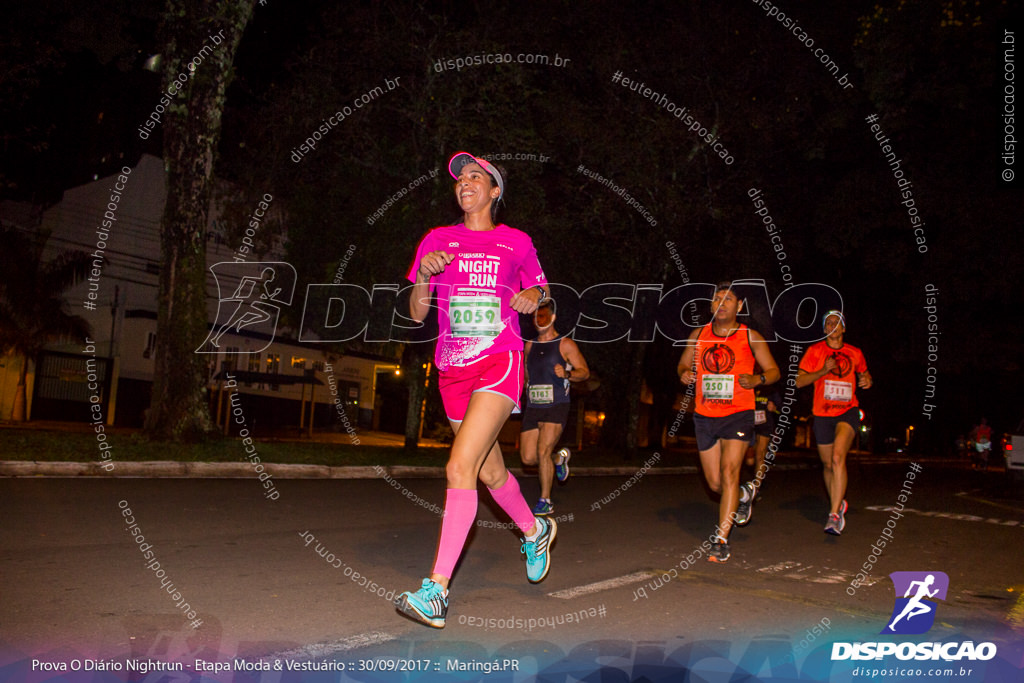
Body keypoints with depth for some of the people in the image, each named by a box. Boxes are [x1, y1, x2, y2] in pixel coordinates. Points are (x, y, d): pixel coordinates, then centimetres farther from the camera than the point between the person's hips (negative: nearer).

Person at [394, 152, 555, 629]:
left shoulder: (517, 242, 5)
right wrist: (423, 276, -12)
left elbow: (540, 288, 19)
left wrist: (531, 297, -4)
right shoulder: (437, 240, 9)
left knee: (460, 467, -19)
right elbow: (417, 313, 7)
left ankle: (436, 591, -16)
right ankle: (534, 530, 45)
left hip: (499, 363, -4)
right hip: (453, 371, 4)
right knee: (490, 472, 16)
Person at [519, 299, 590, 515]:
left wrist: (566, 374, -20)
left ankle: (546, 501, -3)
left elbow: (585, 372, -1)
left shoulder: (565, 344, 0)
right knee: (528, 457, 1)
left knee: (543, 451, -18)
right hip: (533, 408, 5)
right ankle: (559, 458, 33)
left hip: (556, 407, -5)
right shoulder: (529, 345, 14)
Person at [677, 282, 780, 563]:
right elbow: (683, 363, 18)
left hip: (738, 415, -3)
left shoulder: (751, 337, 0)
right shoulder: (698, 335, 7)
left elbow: (773, 370, 6)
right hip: (704, 416, 4)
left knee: (729, 473, -16)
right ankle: (745, 494, 44)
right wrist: (684, 374, -6)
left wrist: (757, 379, -16)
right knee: (715, 483, 10)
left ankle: (721, 541, -9)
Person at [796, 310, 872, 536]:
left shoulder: (855, 353, 8)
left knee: (838, 458, -23)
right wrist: (823, 370, -17)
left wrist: (867, 380, 2)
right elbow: (799, 381, -3)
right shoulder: (814, 351, 2)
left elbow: (864, 373, 26)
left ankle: (834, 514, -25)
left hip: (848, 411, -1)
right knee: (828, 464, 11)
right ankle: (839, 504, 36)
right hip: (823, 414, 1)